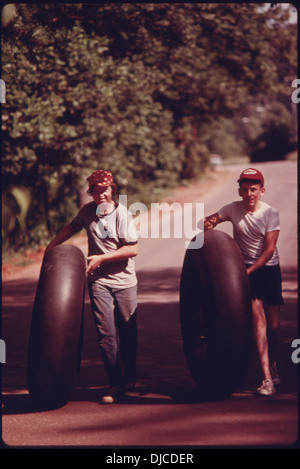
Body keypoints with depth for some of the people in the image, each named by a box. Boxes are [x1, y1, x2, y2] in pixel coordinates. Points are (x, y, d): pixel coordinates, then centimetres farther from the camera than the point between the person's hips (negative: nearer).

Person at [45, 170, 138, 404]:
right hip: (99, 280, 2)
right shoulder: (88, 211, 2)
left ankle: (130, 378, 29)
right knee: (106, 332, -7)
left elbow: (132, 249, -14)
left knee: (128, 332, 7)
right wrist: (51, 245, 19)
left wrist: (102, 258, -15)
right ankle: (116, 385, -3)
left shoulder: (122, 213, -11)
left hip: (124, 280, -2)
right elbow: (73, 227, 24)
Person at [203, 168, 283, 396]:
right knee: (258, 319, -15)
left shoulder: (271, 213, -11)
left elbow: (269, 249, -14)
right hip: (246, 269, 0)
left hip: (269, 268, 0)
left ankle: (273, 365, 32)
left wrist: (249, 270, -23)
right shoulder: (234, 209, -6)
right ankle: (267, 378, -17)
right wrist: (208, 223, -26)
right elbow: (209, 221, -1)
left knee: (273, 325, 3)